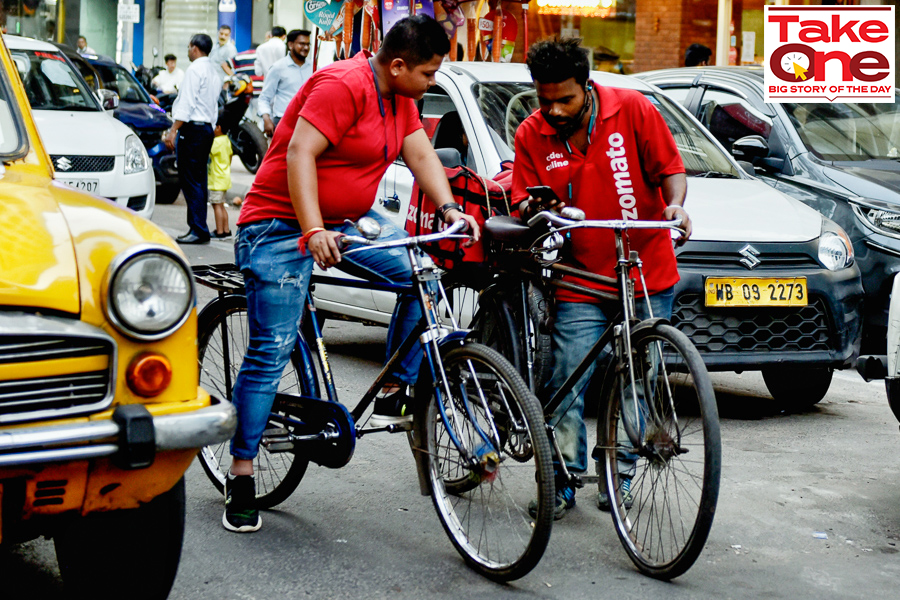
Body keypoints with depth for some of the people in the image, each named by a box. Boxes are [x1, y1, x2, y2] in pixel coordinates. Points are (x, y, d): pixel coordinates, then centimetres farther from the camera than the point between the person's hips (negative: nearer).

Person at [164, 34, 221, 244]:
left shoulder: (195, 69, -8)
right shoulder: (214, 73, 19)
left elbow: (187, 103, -16)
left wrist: (173, 130, -17)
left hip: (193, 129, -9)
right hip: (207, 127, 9)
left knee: (191, 181, -9)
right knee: (198, 181, 10)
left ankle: (198, 230, -12)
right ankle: (197, 228, 11)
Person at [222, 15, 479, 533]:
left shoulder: (401, 97, 7)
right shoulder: (344, 86, -21)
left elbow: (421, 153, 5)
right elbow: (299, 154, -26)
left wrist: (449, 208, -11)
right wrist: (313, 231, -34)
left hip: (348, 219, 8)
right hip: (283, 225, -8)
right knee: (271, 353, -9)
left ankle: (395, 395, 4)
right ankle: (241, 474, 0)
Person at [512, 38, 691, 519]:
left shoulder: (632, 110, -6)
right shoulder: (531, 135, -1)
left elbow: (670, 169, -1)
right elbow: (524, 203, 2)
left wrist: (675, 204, -21)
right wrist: (535, 213, -21)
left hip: (647, 278, 0)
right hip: (580, 284, 1)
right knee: (567, 387, -6)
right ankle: (564, 481, 6)